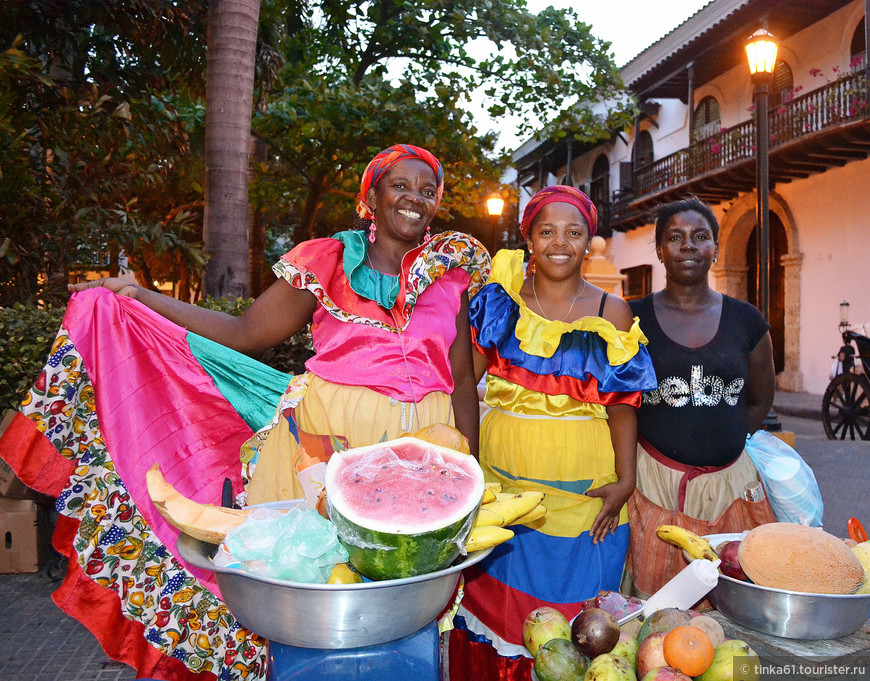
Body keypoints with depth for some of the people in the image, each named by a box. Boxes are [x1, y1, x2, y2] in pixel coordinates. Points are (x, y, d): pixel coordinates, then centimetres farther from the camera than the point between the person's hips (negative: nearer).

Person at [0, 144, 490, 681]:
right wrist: (137, 297, 5)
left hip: (423, 445, 2)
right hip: (325, 434, -1)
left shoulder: (451, 269, 8)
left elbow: (463, 377, 9)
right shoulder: (325, 261, 5)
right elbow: (245, 333, 7)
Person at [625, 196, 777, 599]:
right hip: (652, 482, -2)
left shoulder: (745, 320, 7)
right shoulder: (634, 318, 1)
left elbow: (759, 401, 16)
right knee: (650, 600, 1)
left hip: (728, 483, 2)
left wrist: (721, 443, 9)